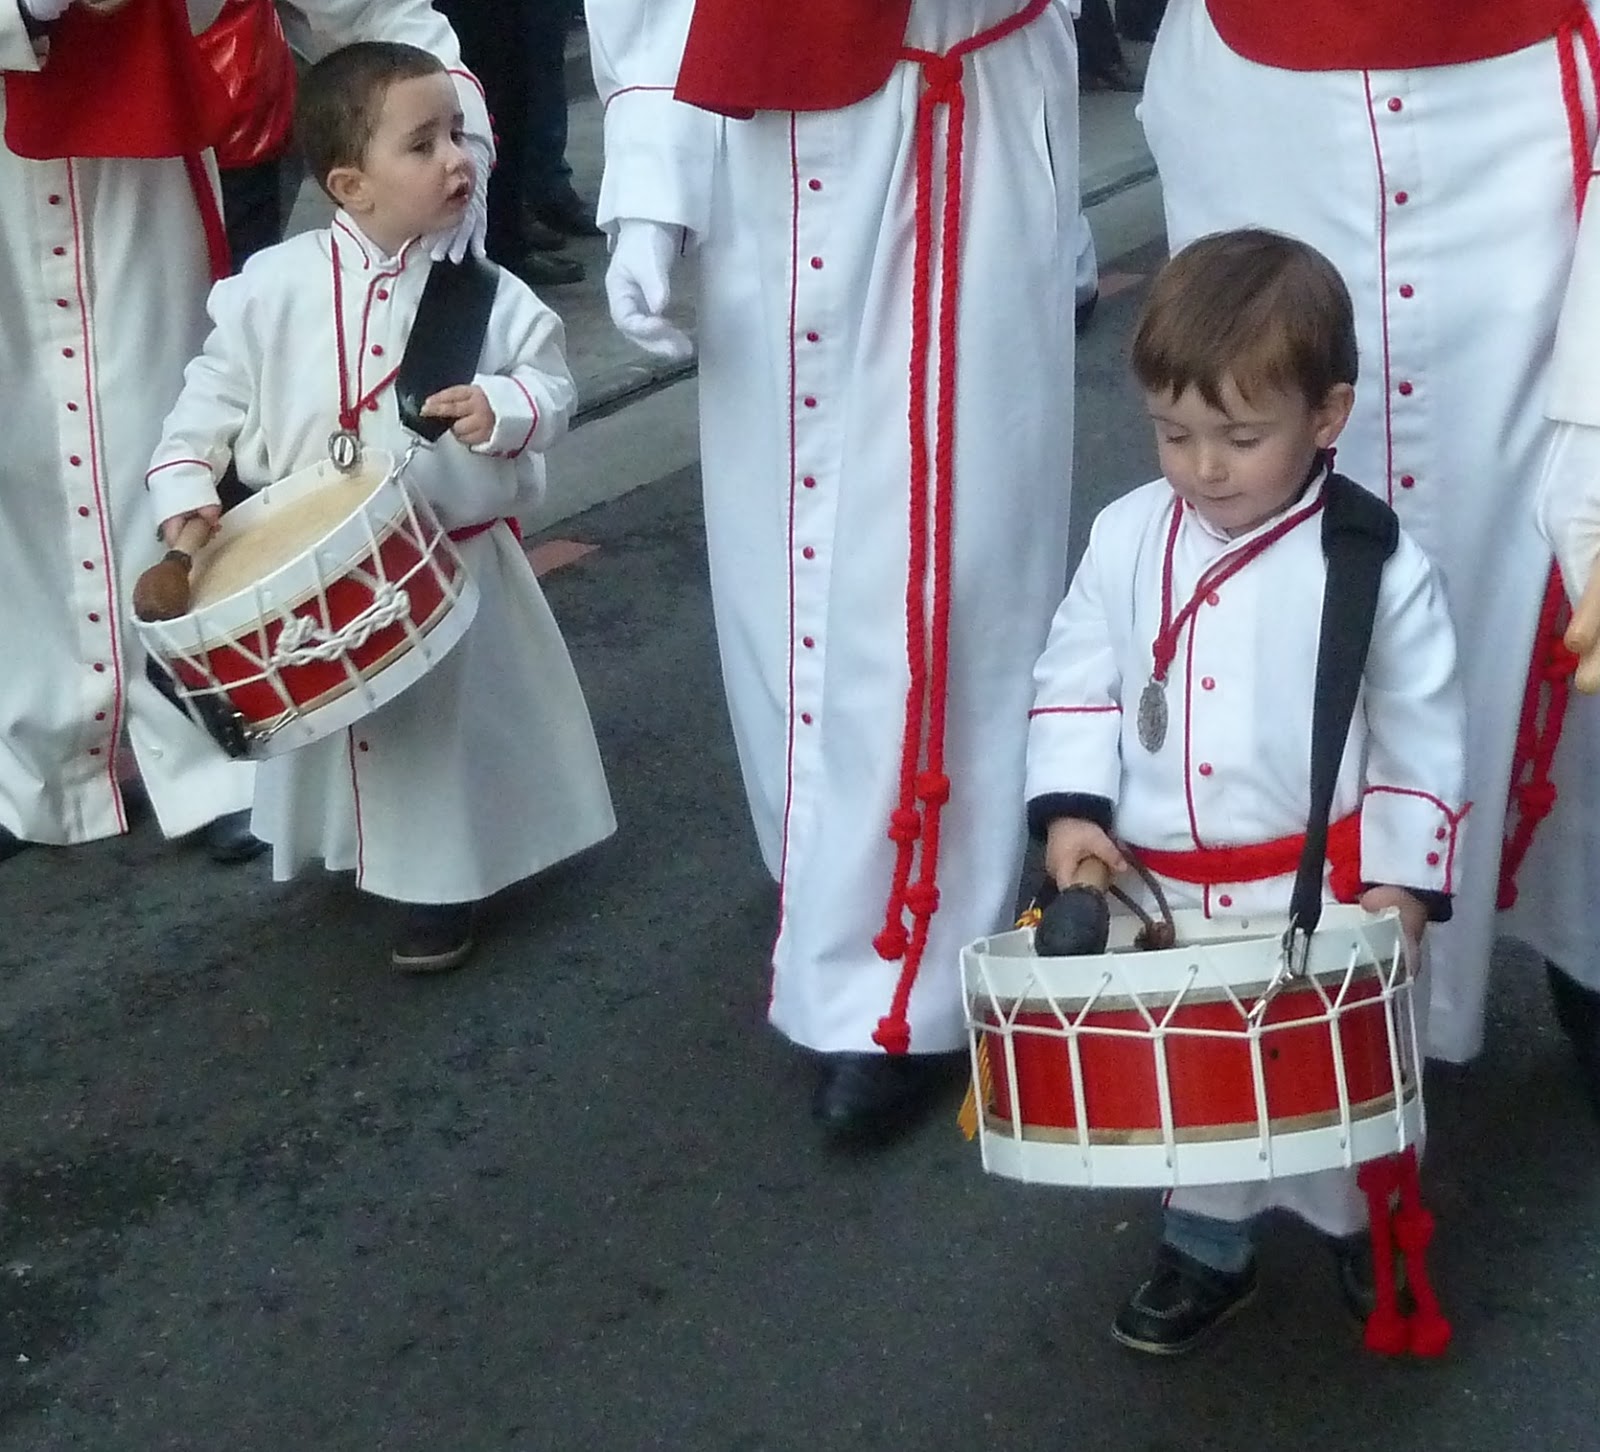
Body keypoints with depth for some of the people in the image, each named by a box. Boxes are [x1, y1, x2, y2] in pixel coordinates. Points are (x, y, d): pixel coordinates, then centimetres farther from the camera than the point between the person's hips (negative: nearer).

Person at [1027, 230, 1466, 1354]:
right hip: (1164, 896, 3)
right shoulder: (1127, 538, -6)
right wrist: (1071, 810, -9)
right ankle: (1209, 1250, 40)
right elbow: (1076, 680, 2)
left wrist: (1402, 885, -9)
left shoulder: (1381, 569, -15)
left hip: (1322, 896, -2)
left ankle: (1369, 1231, 43)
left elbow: (1422, 740, -7)